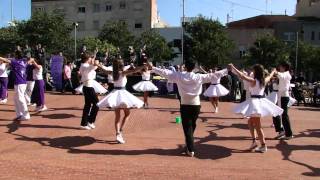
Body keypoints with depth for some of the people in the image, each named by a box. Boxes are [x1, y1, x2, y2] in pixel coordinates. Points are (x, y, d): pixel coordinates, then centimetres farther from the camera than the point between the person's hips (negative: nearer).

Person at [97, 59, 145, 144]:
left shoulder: (112, 73, 3)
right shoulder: (123, 73, -12)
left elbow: (104, 69, 19)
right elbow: (134, 70, -23)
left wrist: (98, 65, 37)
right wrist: (144, 66, -23)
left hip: (115, 93, 5)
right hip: (122, 93, -5)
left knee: (117, 116, 9)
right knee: (127, 114, 10)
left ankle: (117, 134, 2)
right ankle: (121, 131, -5)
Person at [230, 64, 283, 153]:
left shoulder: (253, 81, -14)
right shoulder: (264, 80, 6)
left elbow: (241, 75, -23)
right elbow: (270, 76, 29)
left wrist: (233, 67, -16)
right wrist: (273, 71, 49)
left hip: (255, 102, -8)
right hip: (261, 102, 8)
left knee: (257, 126, 0)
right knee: (250, 122, 20)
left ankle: (263, 146, 5)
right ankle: (254, 141, 18)